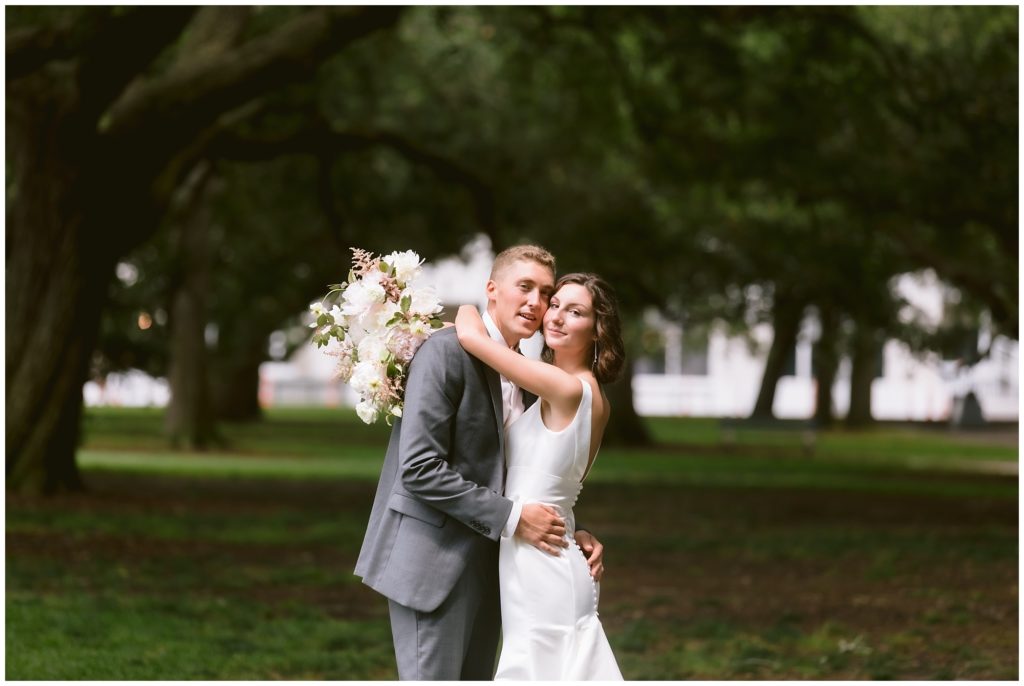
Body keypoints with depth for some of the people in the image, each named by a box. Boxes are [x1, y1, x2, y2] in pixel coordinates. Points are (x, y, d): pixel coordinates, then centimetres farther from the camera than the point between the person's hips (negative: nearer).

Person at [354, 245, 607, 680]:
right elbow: (419, 468, -20)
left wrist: (568, 532, 4)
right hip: (433, 562, -8)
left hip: (483, 566, 8)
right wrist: (510, 518, -19)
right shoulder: (447, 351, -13)